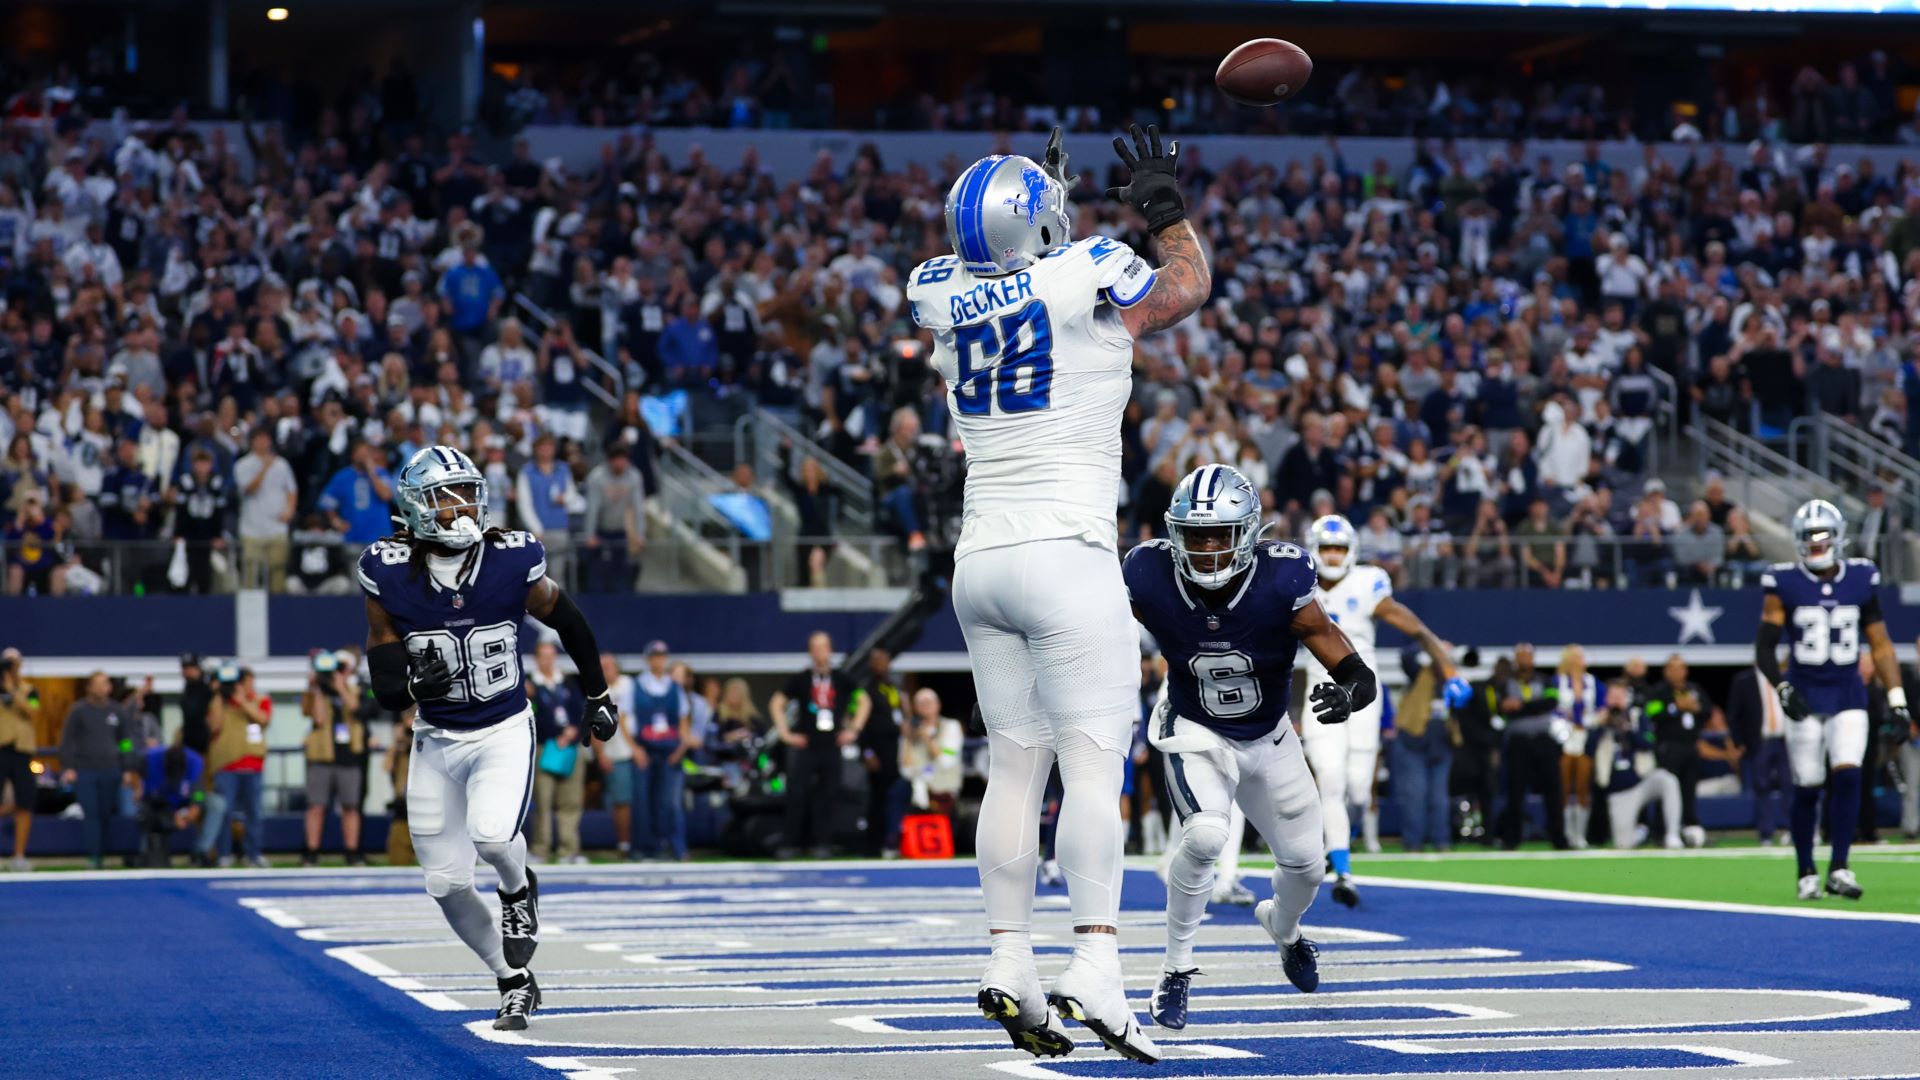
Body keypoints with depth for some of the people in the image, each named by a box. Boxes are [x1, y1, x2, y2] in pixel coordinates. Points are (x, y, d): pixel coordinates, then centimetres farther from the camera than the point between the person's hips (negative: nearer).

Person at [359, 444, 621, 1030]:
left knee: (492, 834, -28)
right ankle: (515, 981, 25)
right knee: (447, 883, 3)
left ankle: (519, 889, 9)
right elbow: (385, 688, -5)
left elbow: (568, 622, 8)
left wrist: (598, 695, 17)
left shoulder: (512, 563, -12)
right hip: (436, 740, 2)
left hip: (504, 731, -2)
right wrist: (413, 684, -28)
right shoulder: (390, 575, -11)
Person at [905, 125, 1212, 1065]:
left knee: (1014, 766, 9)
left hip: (981, 560, 6)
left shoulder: (939, 296, 6)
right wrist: (1165, 207, 28)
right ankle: (1095, 967, -18)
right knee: (1094, 764, -9)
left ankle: (1009, 962, 5)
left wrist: (1037, 219, 42)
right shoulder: (1090, 281, -8)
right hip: (1065, 556, -6)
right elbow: (1188, 287, 14)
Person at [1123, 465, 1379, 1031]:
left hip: (1268, 737, 2)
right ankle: (1177, 969, -11)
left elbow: (1360, 676, -28)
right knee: (1205, 835, -30)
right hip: (1196, 731, -2)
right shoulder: (1151, 578, -26)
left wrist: (1347, 694, -50)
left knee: (1306, 862, 12)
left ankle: (1283, 925, 51)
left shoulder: (1280, 584, -29)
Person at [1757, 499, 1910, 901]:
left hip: (1848, 699, 1)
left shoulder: (1861, 580, 2)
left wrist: (1896, 698, 3)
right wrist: (1783, 689, -18)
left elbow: (1880, 644, 8)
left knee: (1847, 776, -15)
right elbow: (1764, 647, -3)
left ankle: (1839, 868, -11)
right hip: (1805, 699, -1)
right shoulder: (1784, 584, -5)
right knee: (1806, 789, 1)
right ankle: (1806, 873, 15)